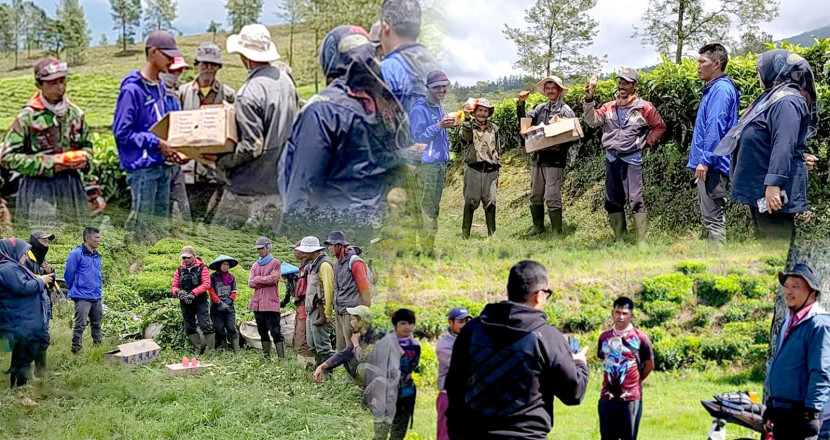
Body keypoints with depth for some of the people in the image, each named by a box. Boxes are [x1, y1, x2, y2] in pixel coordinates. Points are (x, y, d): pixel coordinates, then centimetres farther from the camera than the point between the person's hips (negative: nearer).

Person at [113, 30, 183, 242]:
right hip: (142, 167, -8)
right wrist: (156, 143, -17)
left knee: (160, 224, 13)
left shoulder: (160, 87, 12)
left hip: (162, 165, 8)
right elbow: (122, 132, -16)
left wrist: (170, 146, 4)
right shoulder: (132, 89, -14)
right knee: (143, 228, -3)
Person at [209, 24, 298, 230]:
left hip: (251, 187, -8)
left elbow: (252, 146, -21)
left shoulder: (250, 92, -21)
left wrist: (222, 162, -8)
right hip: (281, 182, 8)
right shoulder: (286, 80, 6)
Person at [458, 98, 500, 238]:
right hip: (473, 170, -2)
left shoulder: (494, 128, 16)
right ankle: (465, 233, 3)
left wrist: (497, 171, 17)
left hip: (490, 171, 2)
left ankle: (492, 233, 5)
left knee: (490, 203, -2)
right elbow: (466, 135, -19)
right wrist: (467, 117, -30)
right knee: (470, 202, -3)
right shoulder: (468, 126, 7)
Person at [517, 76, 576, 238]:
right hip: (537, 157, 6)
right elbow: (525, 119, 3)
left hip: (555, 159, -6)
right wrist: (521, 104, -12)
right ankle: (538, 226, 26)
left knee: (552, 197, -8)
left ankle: (556, 232, 0)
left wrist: (560, 147, -22)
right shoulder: (541, 108, 14)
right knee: (535, 195, 12)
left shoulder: (566, 111, -3)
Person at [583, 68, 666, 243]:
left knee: (635, 200, -11)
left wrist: (647, 143, 2)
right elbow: (593, 120, -5)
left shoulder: (644, 107, -1)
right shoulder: (609, 107, 9)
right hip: (611, 158, 5)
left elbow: (660, 126, 9)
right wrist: (589, 100, -14)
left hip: (632, 159, -5)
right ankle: (619, 239, 19)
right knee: (612, 201, 9)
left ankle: (641, 241, -8)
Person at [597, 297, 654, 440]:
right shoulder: (604, 337, 5)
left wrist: (635, 381, 9)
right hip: (607, 397, 3)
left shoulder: (640, 338, -5)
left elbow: (649, 365, 4)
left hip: (631, 399, -3)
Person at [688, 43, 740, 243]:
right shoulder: (713, 89, 18)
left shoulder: (721, 89, -13)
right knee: (711, 217, 14)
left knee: (713, 218, -9)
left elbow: (716, 127, -20)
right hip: (709, 165, 11)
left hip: (712, 166, -11)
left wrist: (705, 160, -22)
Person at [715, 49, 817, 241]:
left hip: (772, 188, -11)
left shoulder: (786, 101, -15)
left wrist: (774, 184, -30)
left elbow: (783, 146, -25)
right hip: (758, 185, 11)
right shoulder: (773, 97, 17)